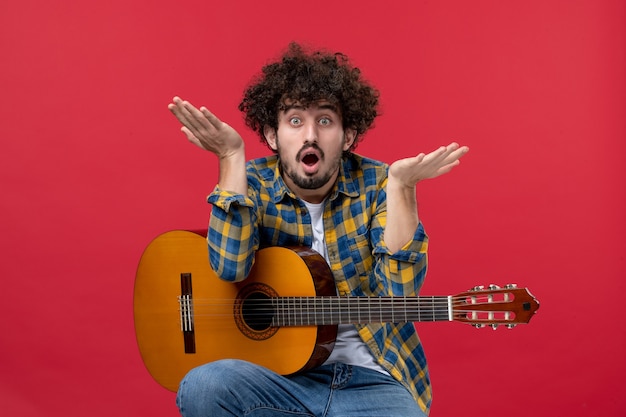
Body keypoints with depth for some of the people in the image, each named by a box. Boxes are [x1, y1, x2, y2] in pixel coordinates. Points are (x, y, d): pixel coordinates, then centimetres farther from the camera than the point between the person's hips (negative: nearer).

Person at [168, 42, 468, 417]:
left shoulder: (375, 185, -3)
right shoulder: (254, 185, -1)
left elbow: (400, 291, -15)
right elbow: (230, 268, -19)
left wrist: (400, 185, -24)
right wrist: (231, 157, -19)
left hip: (373, 379, 0)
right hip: (281, 373, 1)